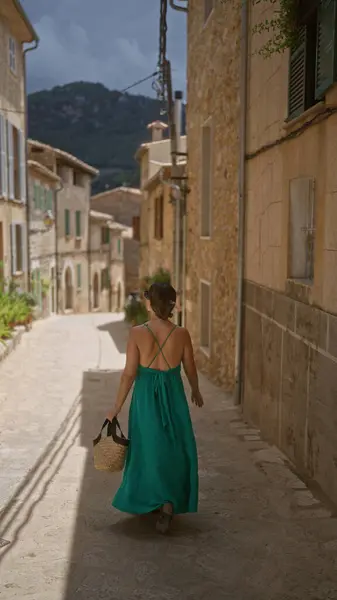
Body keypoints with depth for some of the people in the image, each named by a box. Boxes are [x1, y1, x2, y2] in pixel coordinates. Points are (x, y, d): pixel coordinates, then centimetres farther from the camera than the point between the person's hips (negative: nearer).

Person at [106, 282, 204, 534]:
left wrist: (117, 406, -3)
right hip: (173, 395, 1)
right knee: (175, 451, 14)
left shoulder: (138, 333, -13)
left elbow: (129, 373, -13)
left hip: (145, 396, 0)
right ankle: (169, 503, 1)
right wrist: (196, 391, 23)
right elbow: (190, 369, 3)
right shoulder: (181, 334, -9)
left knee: (148, 449, 18)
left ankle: (154, 501, 24)